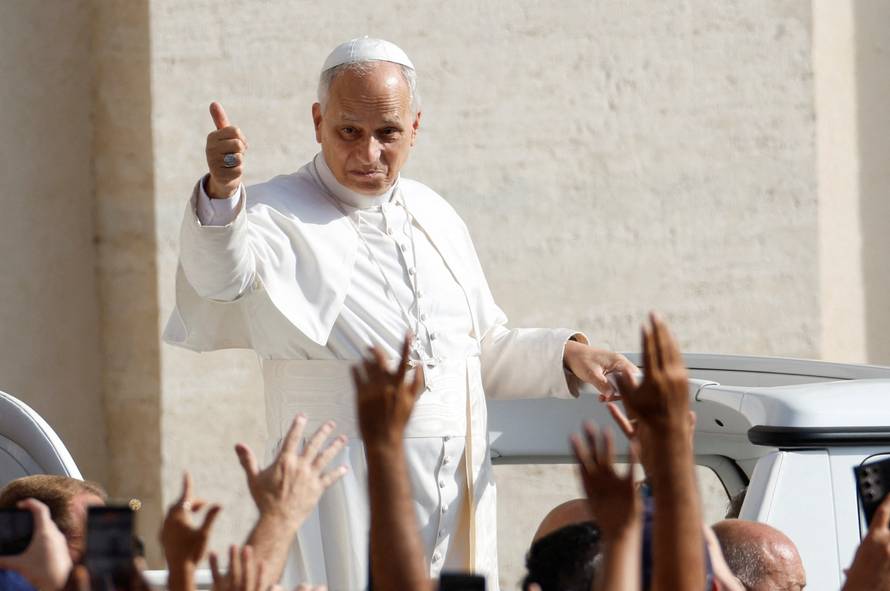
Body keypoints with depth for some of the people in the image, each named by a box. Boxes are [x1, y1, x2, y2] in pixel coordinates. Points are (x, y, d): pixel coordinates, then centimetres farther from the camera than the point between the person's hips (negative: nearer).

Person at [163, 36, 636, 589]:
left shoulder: (435, 217, 17)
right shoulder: (283, 215, -2)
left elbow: (484, 348, 25)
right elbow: (225, 273, -26)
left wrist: (564, 354, 8)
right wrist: (221, 194, -46)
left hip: (459, 490, 6)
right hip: (348, 496, -5)